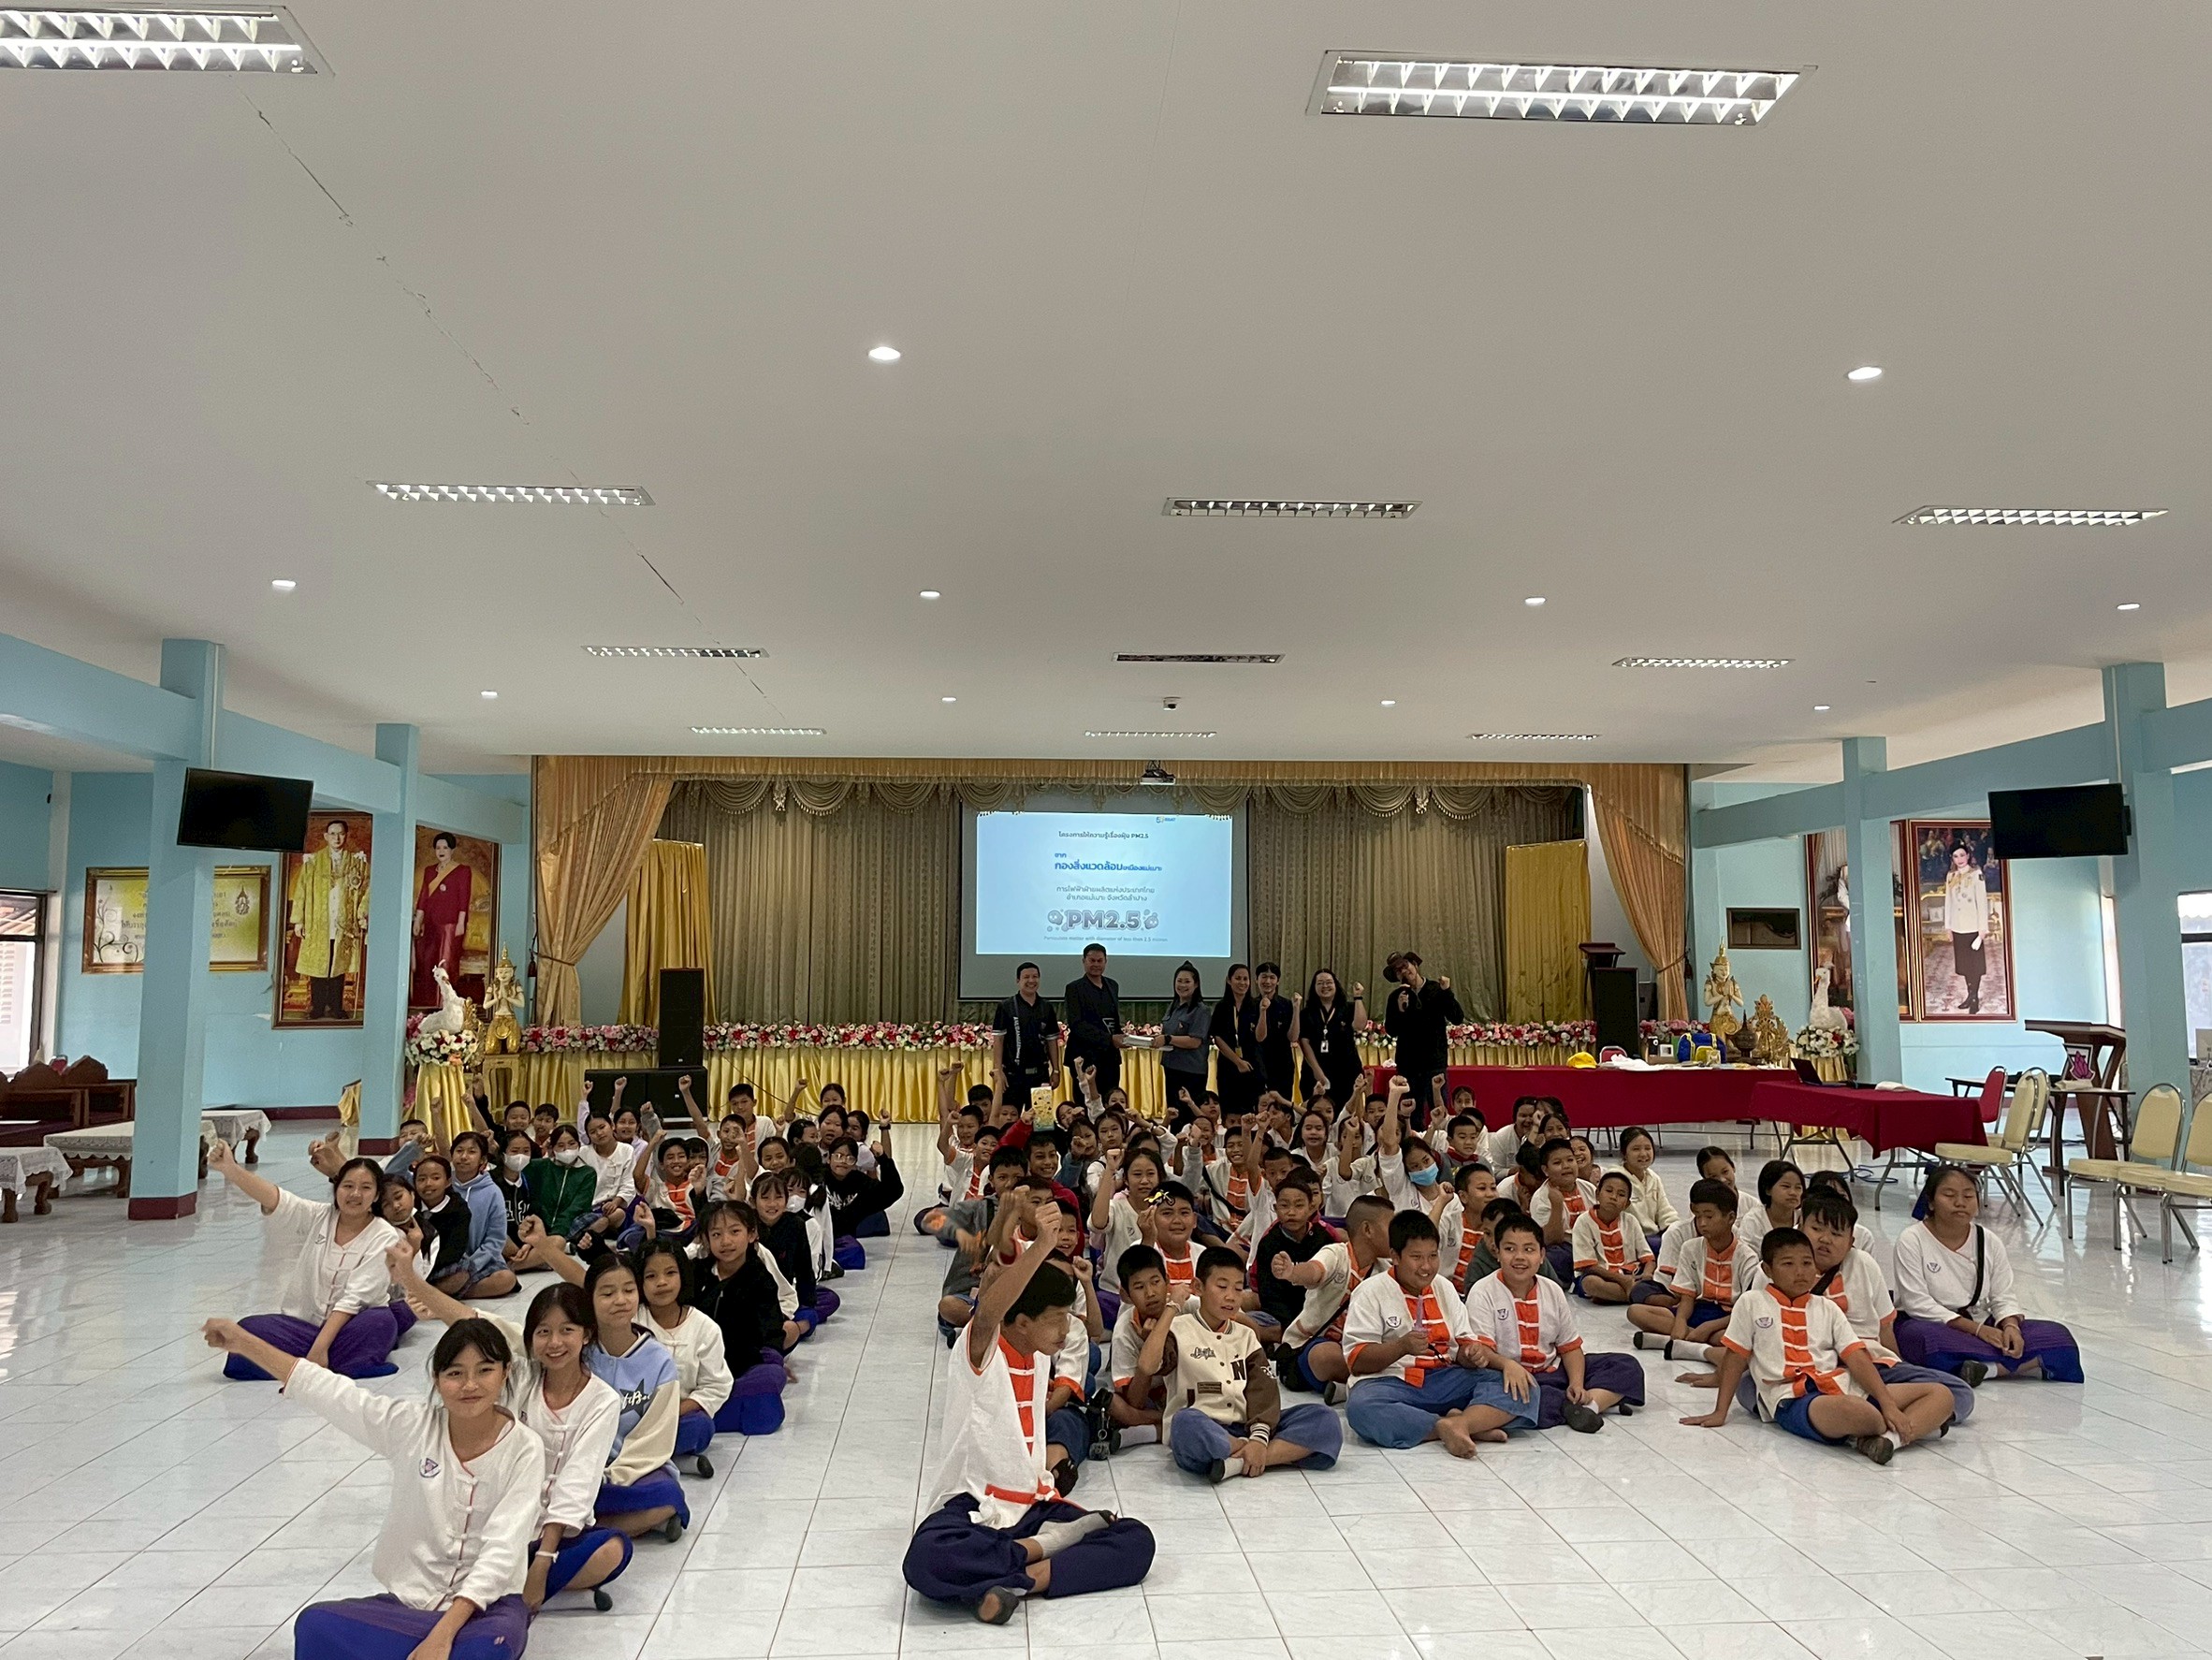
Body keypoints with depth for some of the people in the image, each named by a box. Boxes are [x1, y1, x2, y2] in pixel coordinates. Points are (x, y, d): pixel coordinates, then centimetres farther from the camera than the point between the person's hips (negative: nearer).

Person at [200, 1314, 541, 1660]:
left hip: (485, 1603, -4)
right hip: (407, 1600, 4)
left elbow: (499, 1553, -17)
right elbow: (317, 1387, 0)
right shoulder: (410, 1426, -3)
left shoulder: (523, 1449, -11)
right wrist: (242, 1341, -1)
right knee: (314, 1624, -24)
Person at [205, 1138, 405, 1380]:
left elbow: (354, 1298, -15)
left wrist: (320, 1346, -24)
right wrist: (230, 1169, -32)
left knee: (381, 1323, -34)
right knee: (248, 1329, -23)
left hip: (348, 1326, -3)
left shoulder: (384, 1237, -7)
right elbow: (274, 1199, -16)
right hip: (300, 1323, 3)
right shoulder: (316, 1218, 2)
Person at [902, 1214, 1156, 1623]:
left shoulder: (1040, 1357, 7)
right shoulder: (978, 1354, -15)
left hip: (1033, 1505, 6)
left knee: (1136, 1541, -16)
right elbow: (988, 1312, -36)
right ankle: (1047, 1546, -23)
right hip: (971, 1509, -6)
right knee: (927, 1560, -39)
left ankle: (1016, 1582, -24)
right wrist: (1042, 1245, -39)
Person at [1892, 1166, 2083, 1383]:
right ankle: (2025, 1364, -28)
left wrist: (2011, 1326, -18)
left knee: (2056, 1334, -12)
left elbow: (2002, 1297, 4)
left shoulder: (1989, 1242, 5)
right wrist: (1976, 1329, -20)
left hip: (1980, 1324, 5)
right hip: (1929, 1324, -5)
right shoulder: (1912, 1240, -9)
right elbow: (1917, 1303, -15)